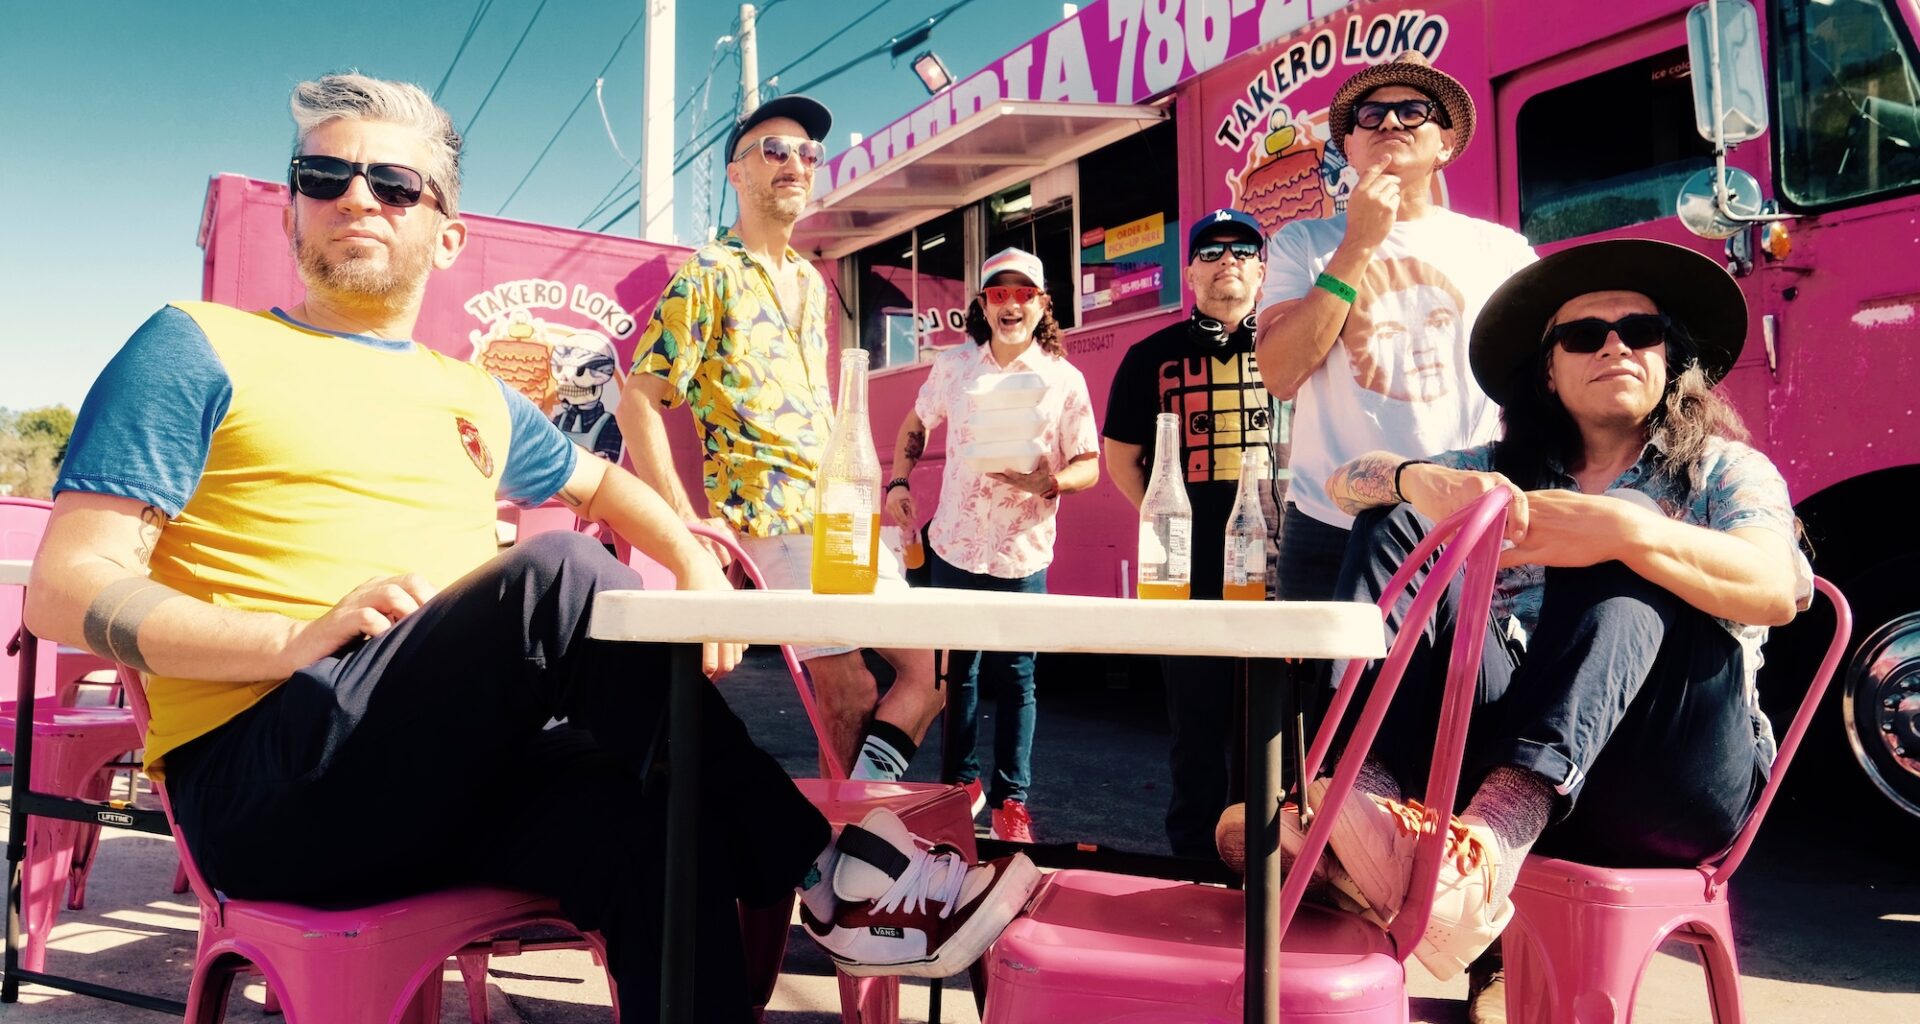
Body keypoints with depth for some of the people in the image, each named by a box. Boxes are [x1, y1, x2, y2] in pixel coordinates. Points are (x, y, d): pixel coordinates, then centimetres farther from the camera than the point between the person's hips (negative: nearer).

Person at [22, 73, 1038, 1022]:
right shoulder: (199, 350, 5)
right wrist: (294, 640, -21)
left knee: (654, 828, -29)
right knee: (557, 574, -29)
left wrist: (695, 564, 13)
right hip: (267, 780, -4)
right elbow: (65, 589, -2)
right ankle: (825, 868, -19)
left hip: (455, 775, 5)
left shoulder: (476, 397, 21)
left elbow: (598, 482, 36)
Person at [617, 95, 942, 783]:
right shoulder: (707, 275, -4)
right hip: (775, 523, -7)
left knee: (932, 664, 4)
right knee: (850, 697, -6)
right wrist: (685, 525, -14)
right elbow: (638, 403, -9)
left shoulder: (811, 281, 18)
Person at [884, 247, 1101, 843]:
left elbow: (1090, 464, -1)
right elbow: (914, 426, 17)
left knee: (1015, 680, 5)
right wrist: (898, 483, 2)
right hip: (954, 546, 2)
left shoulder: (1064, 380, -3)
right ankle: (961, 780, 30)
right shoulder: (953, 365, 4)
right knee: (956, 672, 13)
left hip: (1022, 555, -2)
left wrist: (1049, 482, -21)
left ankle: (1012, 799, 19)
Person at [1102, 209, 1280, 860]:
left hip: (1275, 566, 1)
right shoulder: (1152, 356, 8)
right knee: (1196, 720, 7)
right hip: (1189, 569, 0)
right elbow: (1120, 455, 12)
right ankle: (1193, 855, 21)